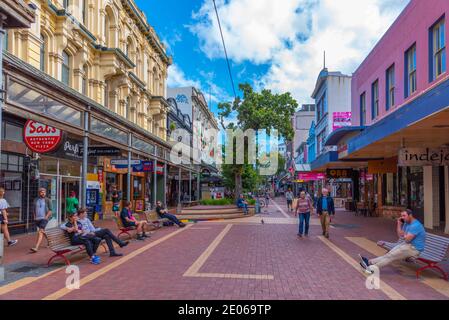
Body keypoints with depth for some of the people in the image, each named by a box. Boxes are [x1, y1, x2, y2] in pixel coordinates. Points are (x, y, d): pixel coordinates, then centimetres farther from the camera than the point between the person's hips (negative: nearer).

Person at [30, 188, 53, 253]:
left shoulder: (47, 200, -2)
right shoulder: (36, 200, 10)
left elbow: (50, 209, -3)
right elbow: (34, 209, 18)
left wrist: (46, 217, -12)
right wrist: (35, 216, 8)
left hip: (44, 218, -6)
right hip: (37, 218, 6)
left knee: (40, 232, -16)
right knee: (43, 231, 18)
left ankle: (36, 248, -24)